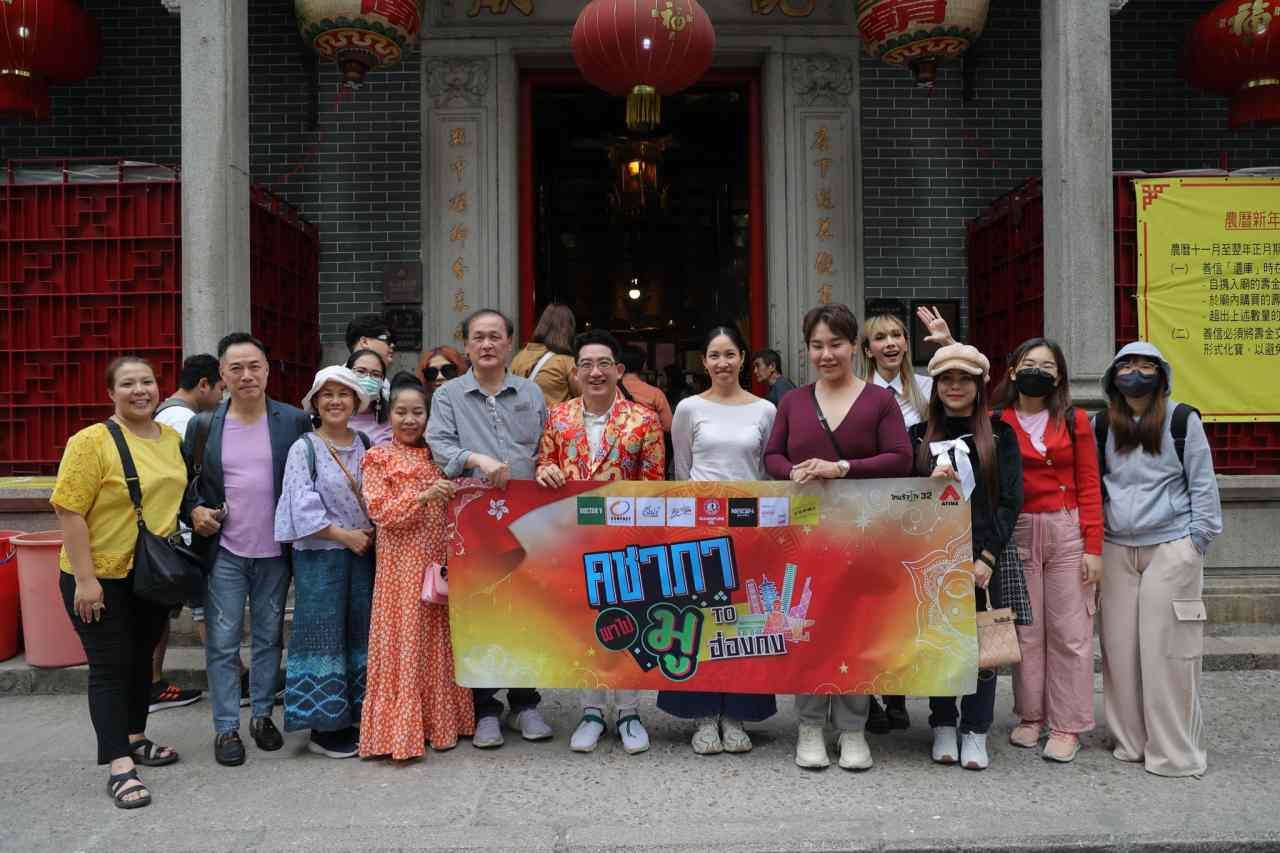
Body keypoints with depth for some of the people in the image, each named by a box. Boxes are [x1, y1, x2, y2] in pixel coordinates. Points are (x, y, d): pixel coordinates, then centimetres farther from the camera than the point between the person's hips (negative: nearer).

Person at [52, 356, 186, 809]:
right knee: (110, 666, 0)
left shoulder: (172, 439, 3)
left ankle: (134, 738, 35)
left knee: (141, 657, 18)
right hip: (102, 578, -6)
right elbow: (69, 511, -18)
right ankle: (119, 766, 4)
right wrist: (84, 579, -20)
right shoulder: (92, 441, -16)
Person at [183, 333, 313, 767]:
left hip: (274, 552, 0)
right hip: (223, 552, 0)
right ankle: (226, 728, 16)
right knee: (222, 643, 4)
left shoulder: (295, 422, -2)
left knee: (268, 638, 13)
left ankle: (262, 714, 28)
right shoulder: (203, 425, 1)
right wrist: (195, 510, -7)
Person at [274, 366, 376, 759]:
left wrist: (371, 534, -3)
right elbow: (303, 507, -13)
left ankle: (354, 720, 22)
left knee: (360, 633, 10)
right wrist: (345, 535, -15)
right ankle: (323, 727, 10)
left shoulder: (365, 446, 9)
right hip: (321, 555, -5)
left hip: (363, 552, 5)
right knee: (325, 634, 0)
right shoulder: (304, 449, -5)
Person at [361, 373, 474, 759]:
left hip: (439, 560, 4)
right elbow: (379, 510, -10)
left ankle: (439, 722, 17)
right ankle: (401, 730, 5)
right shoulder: (378, 458, 0)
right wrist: (423, 496, -21)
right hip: (401, 562, -4)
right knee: (404, 640, -3)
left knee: (439, 640, 8)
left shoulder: (437, 456, 13)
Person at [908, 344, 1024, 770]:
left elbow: (1010, 500, -1)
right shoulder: (919, 436, 11)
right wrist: (930, 484, -12)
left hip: (983, 556, -1)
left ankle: (975, 730, 12)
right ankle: (943, 726, 19)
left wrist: (987, 557, -10)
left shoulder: (1000, 435, 6)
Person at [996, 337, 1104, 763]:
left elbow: (1088, 486, 1)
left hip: (1066, 532, 0)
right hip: (1017, 533, 1)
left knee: (1070, 631, 2)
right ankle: (1031, 716, 21)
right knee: (1025, 629, 8)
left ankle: (1067, 725, 12)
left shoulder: (1074, 421, 3)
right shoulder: (998, 423, 3)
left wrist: (1093, 547, -4)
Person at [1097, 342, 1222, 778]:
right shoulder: (1101, 425, 8)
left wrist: (1198, 539, -5)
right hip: (1116, 550, 4)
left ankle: (1175, 751, 8)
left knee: (1168, 650, -2)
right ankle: (1131, 740, 19)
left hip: (1171, 548, -3)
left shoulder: (1182, 420, -1)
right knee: (1120, 647, 7)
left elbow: (1203, 483, 0)